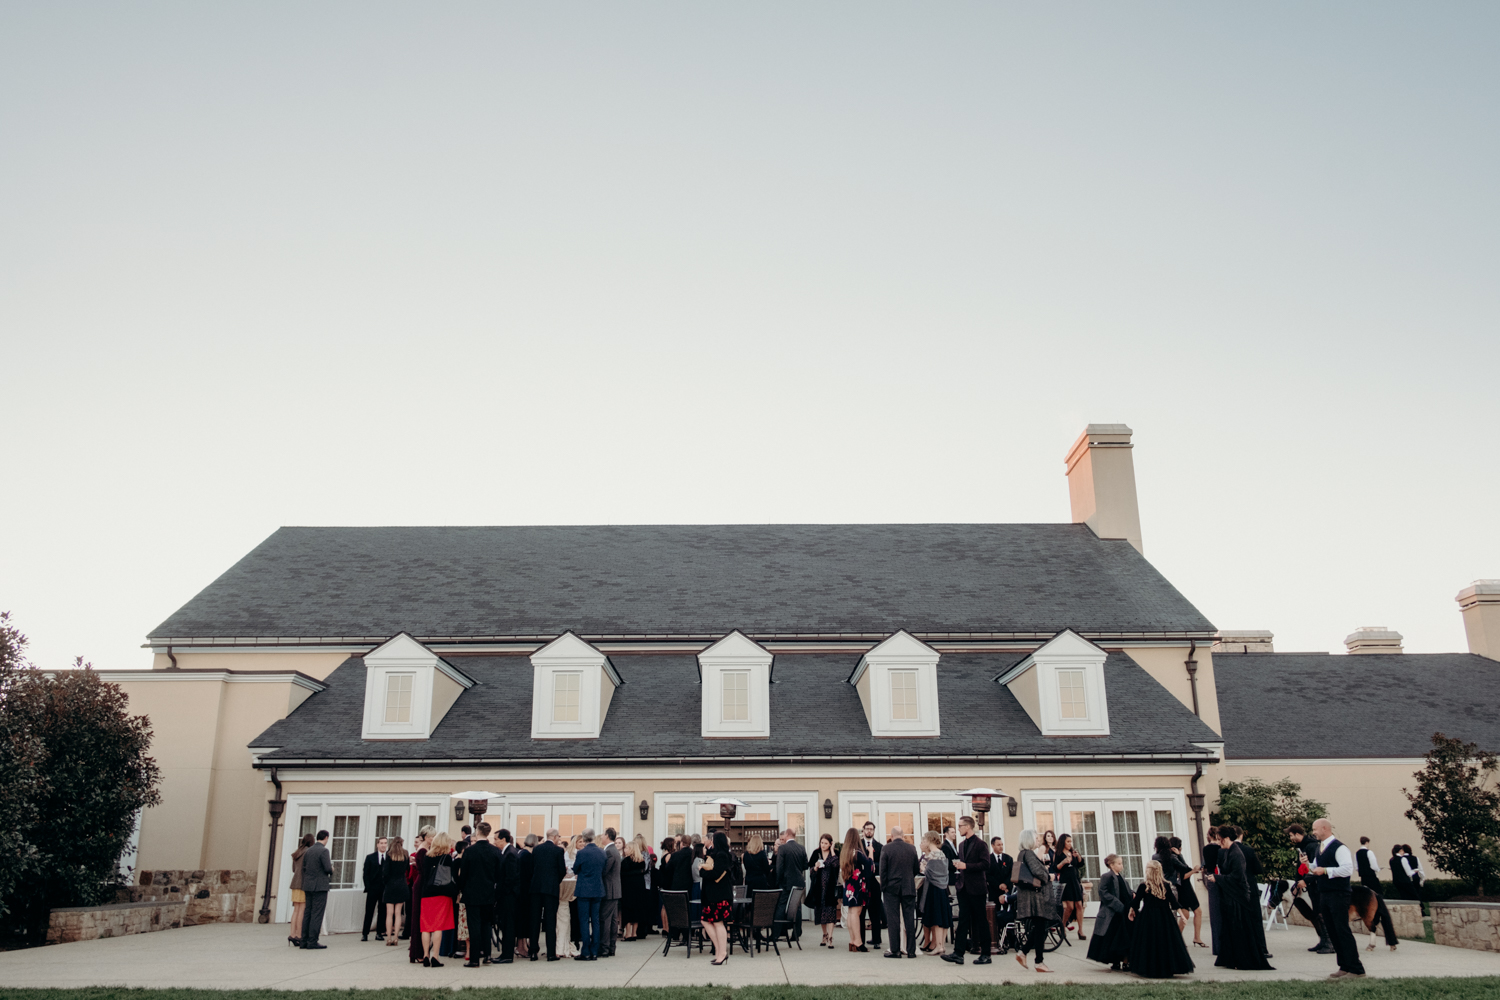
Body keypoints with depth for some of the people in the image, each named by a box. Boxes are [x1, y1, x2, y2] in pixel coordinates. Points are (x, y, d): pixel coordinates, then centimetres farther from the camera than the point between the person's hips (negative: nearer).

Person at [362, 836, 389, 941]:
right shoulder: (370, 857, 5)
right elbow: (365, 874, 4)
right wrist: (368, 887, -5)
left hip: (385, 889, 1)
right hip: (373, 889, 0)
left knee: (382, 912, 4)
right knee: (369, 912, 1)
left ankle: (379, 933, 13)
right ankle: (364, 934, 7)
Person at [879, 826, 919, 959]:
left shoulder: (886, 849, -8)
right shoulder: (912, 848, 1)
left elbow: (882, 870, -7)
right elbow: (916, 869, 9)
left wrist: (883, 887, 2)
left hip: (892, 888, -2)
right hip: (909, 888, 3)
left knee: (893, 920, 3)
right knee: (910, 919, 6)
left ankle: (895, 950, 4)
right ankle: (911, 950, 7)